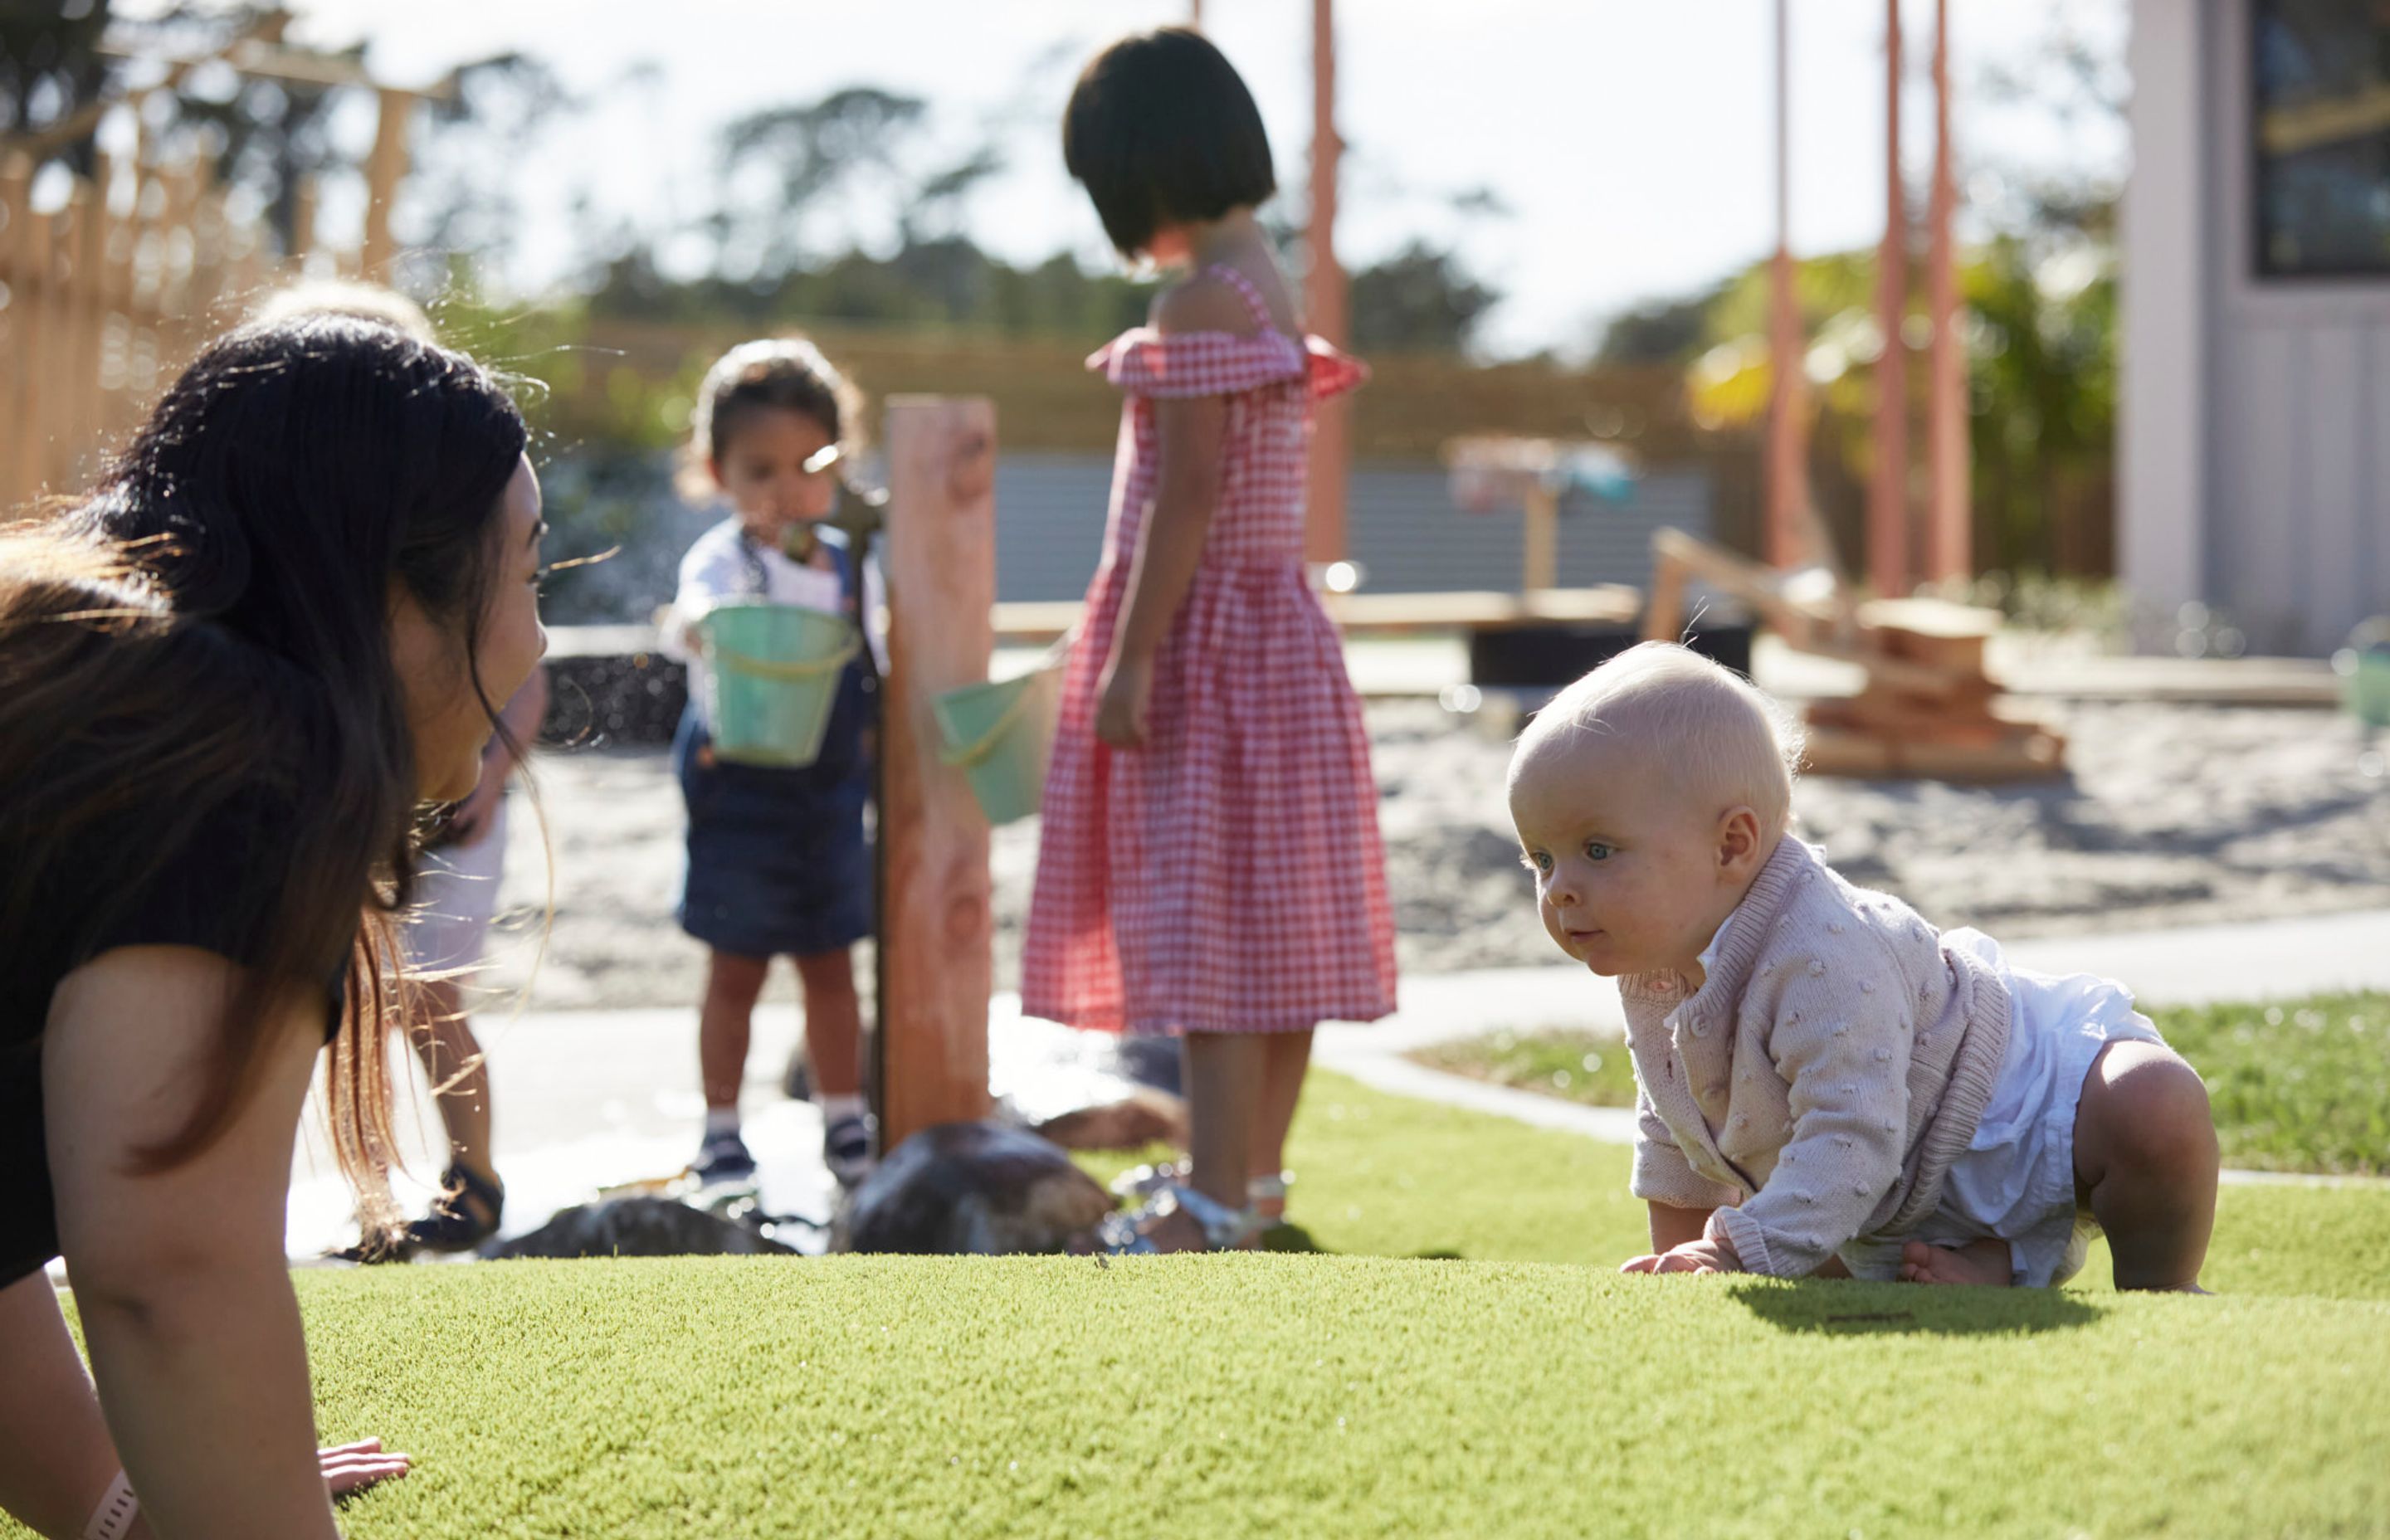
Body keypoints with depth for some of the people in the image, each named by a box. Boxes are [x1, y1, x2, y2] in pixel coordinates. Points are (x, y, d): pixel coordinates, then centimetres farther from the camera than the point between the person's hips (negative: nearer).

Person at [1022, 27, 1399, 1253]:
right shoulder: (1269, 286, 12)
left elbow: (1189, 493, -21)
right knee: (1269, 912, 13)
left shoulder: (1198, 302, -17)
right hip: (1278, 632, 10)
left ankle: (1216, 1205, -10)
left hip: (1199, 638, -10)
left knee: (1203, 916, -9)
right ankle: (1253, 1171, 23)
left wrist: (1129, 660, -20)